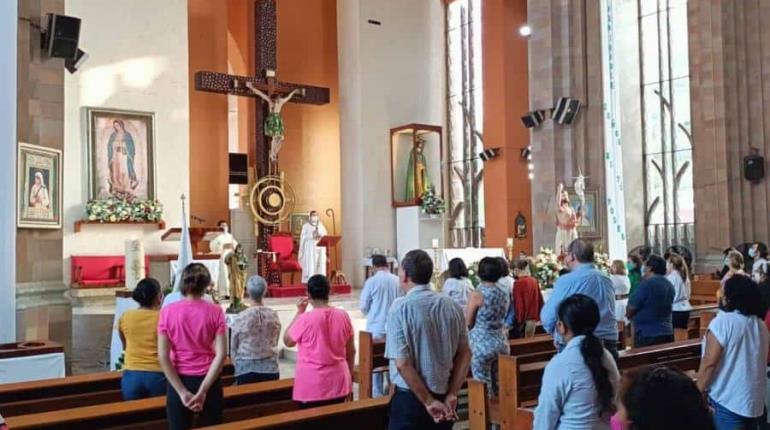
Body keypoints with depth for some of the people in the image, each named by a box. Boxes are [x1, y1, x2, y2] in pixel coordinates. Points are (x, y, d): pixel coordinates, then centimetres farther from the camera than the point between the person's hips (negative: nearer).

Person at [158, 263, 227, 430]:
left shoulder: (168, 312, -3)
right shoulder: (215, 311, -4)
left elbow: (163, 357, -8)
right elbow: (221, 354, -10)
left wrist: (182, 392, -7)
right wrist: (202, 391, -9)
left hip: (179, 381, 0)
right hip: (208, 381, 0)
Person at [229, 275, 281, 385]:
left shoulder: (240, 318, -9)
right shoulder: (274, 315, -1)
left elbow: (233, 349, 1)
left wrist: (237, 365, 17)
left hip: (246, 371, -3)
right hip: (271, 370, 3)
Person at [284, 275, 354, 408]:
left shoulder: (305, 319, -16)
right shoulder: (343, 316, -2)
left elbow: (288, 341, 2)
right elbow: (351, 350, 7)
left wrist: (299, 312, 4)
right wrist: (350, 373, 20)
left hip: (312, 385, -4)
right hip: (338, 381, 4)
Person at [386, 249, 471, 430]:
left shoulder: (400, 308, -14)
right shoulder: (452, 306, 2)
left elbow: (402, 364, -19)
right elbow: (465, 354, 4)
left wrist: (428, 402, -13)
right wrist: (452, 394, 3)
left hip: (410, 398, -5)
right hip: (444, 398, 5)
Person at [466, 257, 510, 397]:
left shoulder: (478, 294, -14)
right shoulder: (505, 292, 4)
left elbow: (468, 323, -7)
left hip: (482, 345, -6)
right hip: (501, 342, 6)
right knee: (499, 387, 13)